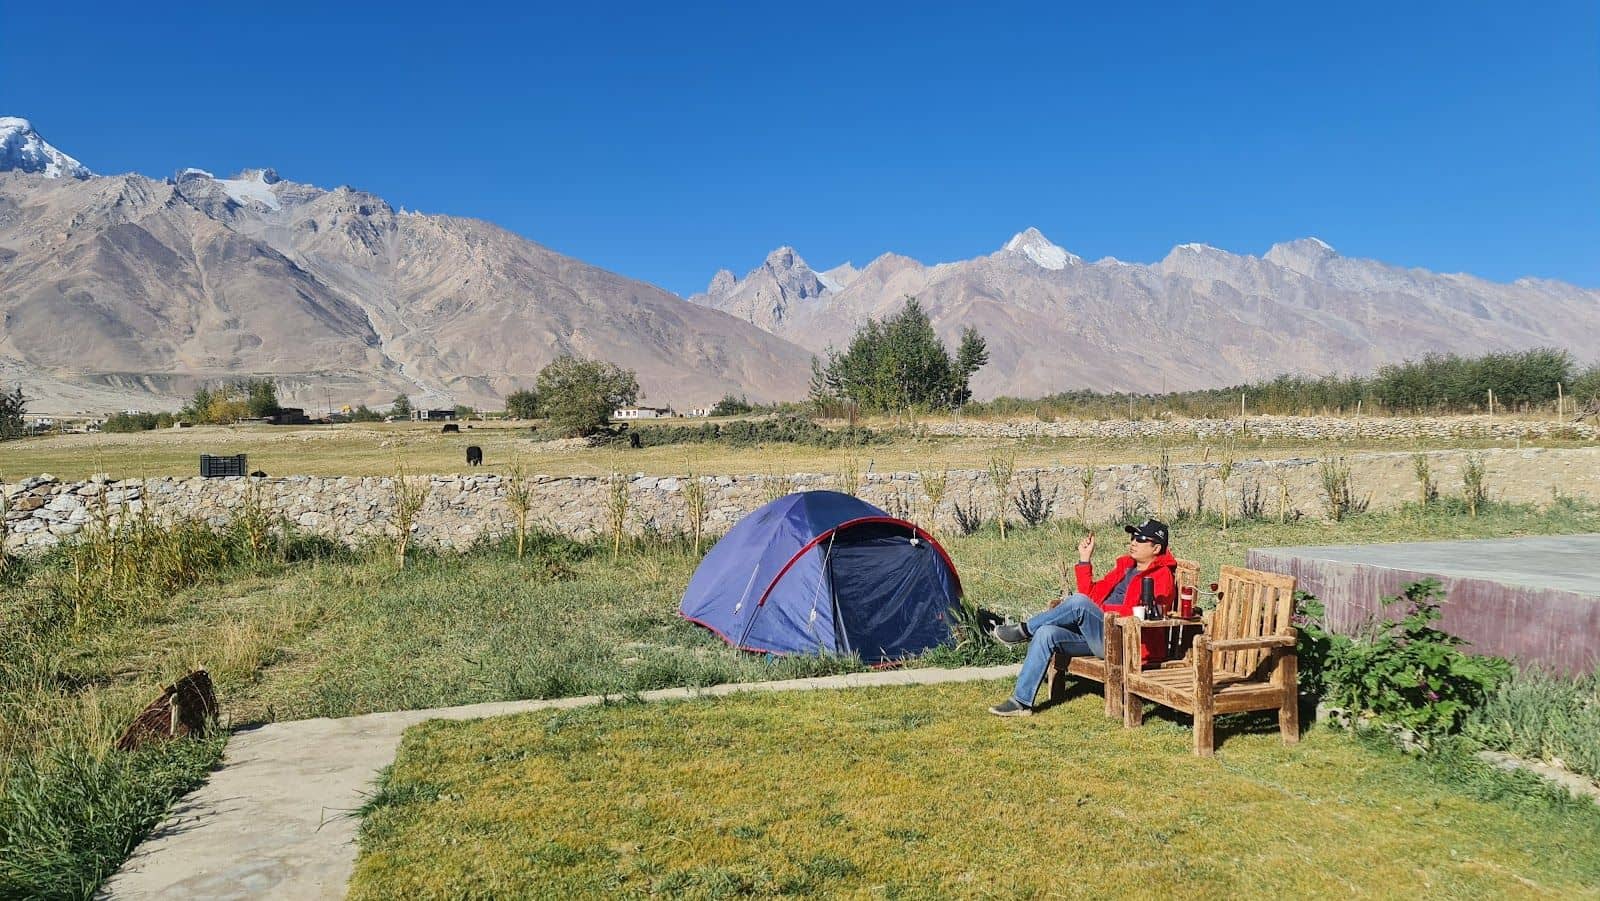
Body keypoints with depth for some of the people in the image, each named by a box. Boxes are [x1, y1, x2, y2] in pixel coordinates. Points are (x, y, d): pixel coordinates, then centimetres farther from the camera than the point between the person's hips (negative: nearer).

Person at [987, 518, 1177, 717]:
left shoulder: (1161, 576, -3)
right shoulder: (1125, 565, 22)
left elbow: (1134, 614, -16)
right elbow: (1092, 595, 18)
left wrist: (1098, 611, -15)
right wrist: (1084, 559, 13)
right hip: (1098, 637, 8)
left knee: (1078, 602, -29)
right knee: (1046, 633, -14)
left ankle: (1025, 629, -8)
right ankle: (1021, 701, -13)